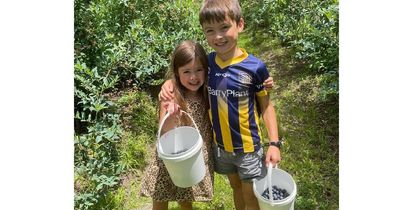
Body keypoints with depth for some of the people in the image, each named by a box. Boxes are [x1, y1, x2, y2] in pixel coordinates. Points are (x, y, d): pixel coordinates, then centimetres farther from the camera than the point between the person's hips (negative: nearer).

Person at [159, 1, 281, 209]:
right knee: (236, 187, 27)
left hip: (248, 147, -3)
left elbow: (266, 105, -9)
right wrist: (169, 83, -11)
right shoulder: (207, 62, -9)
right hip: (220, 145, 4)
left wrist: (274, 142, -14)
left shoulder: (254, 67, -20)